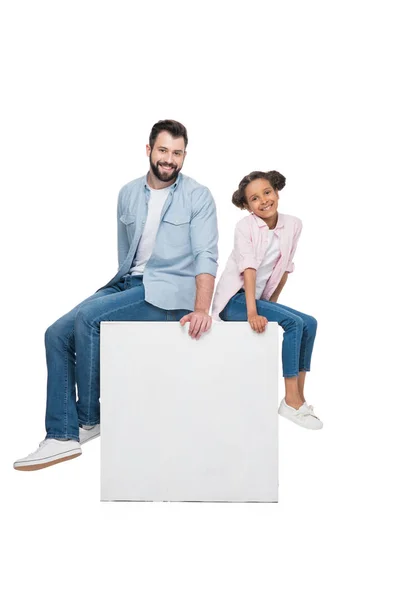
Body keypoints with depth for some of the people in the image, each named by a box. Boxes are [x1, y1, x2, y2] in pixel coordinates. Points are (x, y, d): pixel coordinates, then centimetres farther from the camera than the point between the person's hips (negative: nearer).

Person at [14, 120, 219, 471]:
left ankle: (88, 419, -9)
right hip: (128, 283, 6)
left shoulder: (198, 196, -4)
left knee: (87, 316, -27)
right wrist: (123, 285, 11)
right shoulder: (129, 193, 12)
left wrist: (202, 308, -27)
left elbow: (206, 255, -14)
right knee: (58, 334, -10)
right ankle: (63, 436, -5)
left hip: (168, 290, -6)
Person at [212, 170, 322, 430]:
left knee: (309, 323, -8)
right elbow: (248, 268, -24)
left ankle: (299, 397, -3)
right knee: (293, 322, -22)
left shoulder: (293, 224, 2)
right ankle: (292, 401, -16)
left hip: (260, 299, 6)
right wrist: (252, 312, -33)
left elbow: (285, 269, 9)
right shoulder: (245, 225, -12)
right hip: (234, 300, -6)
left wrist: (272, 303, 5)